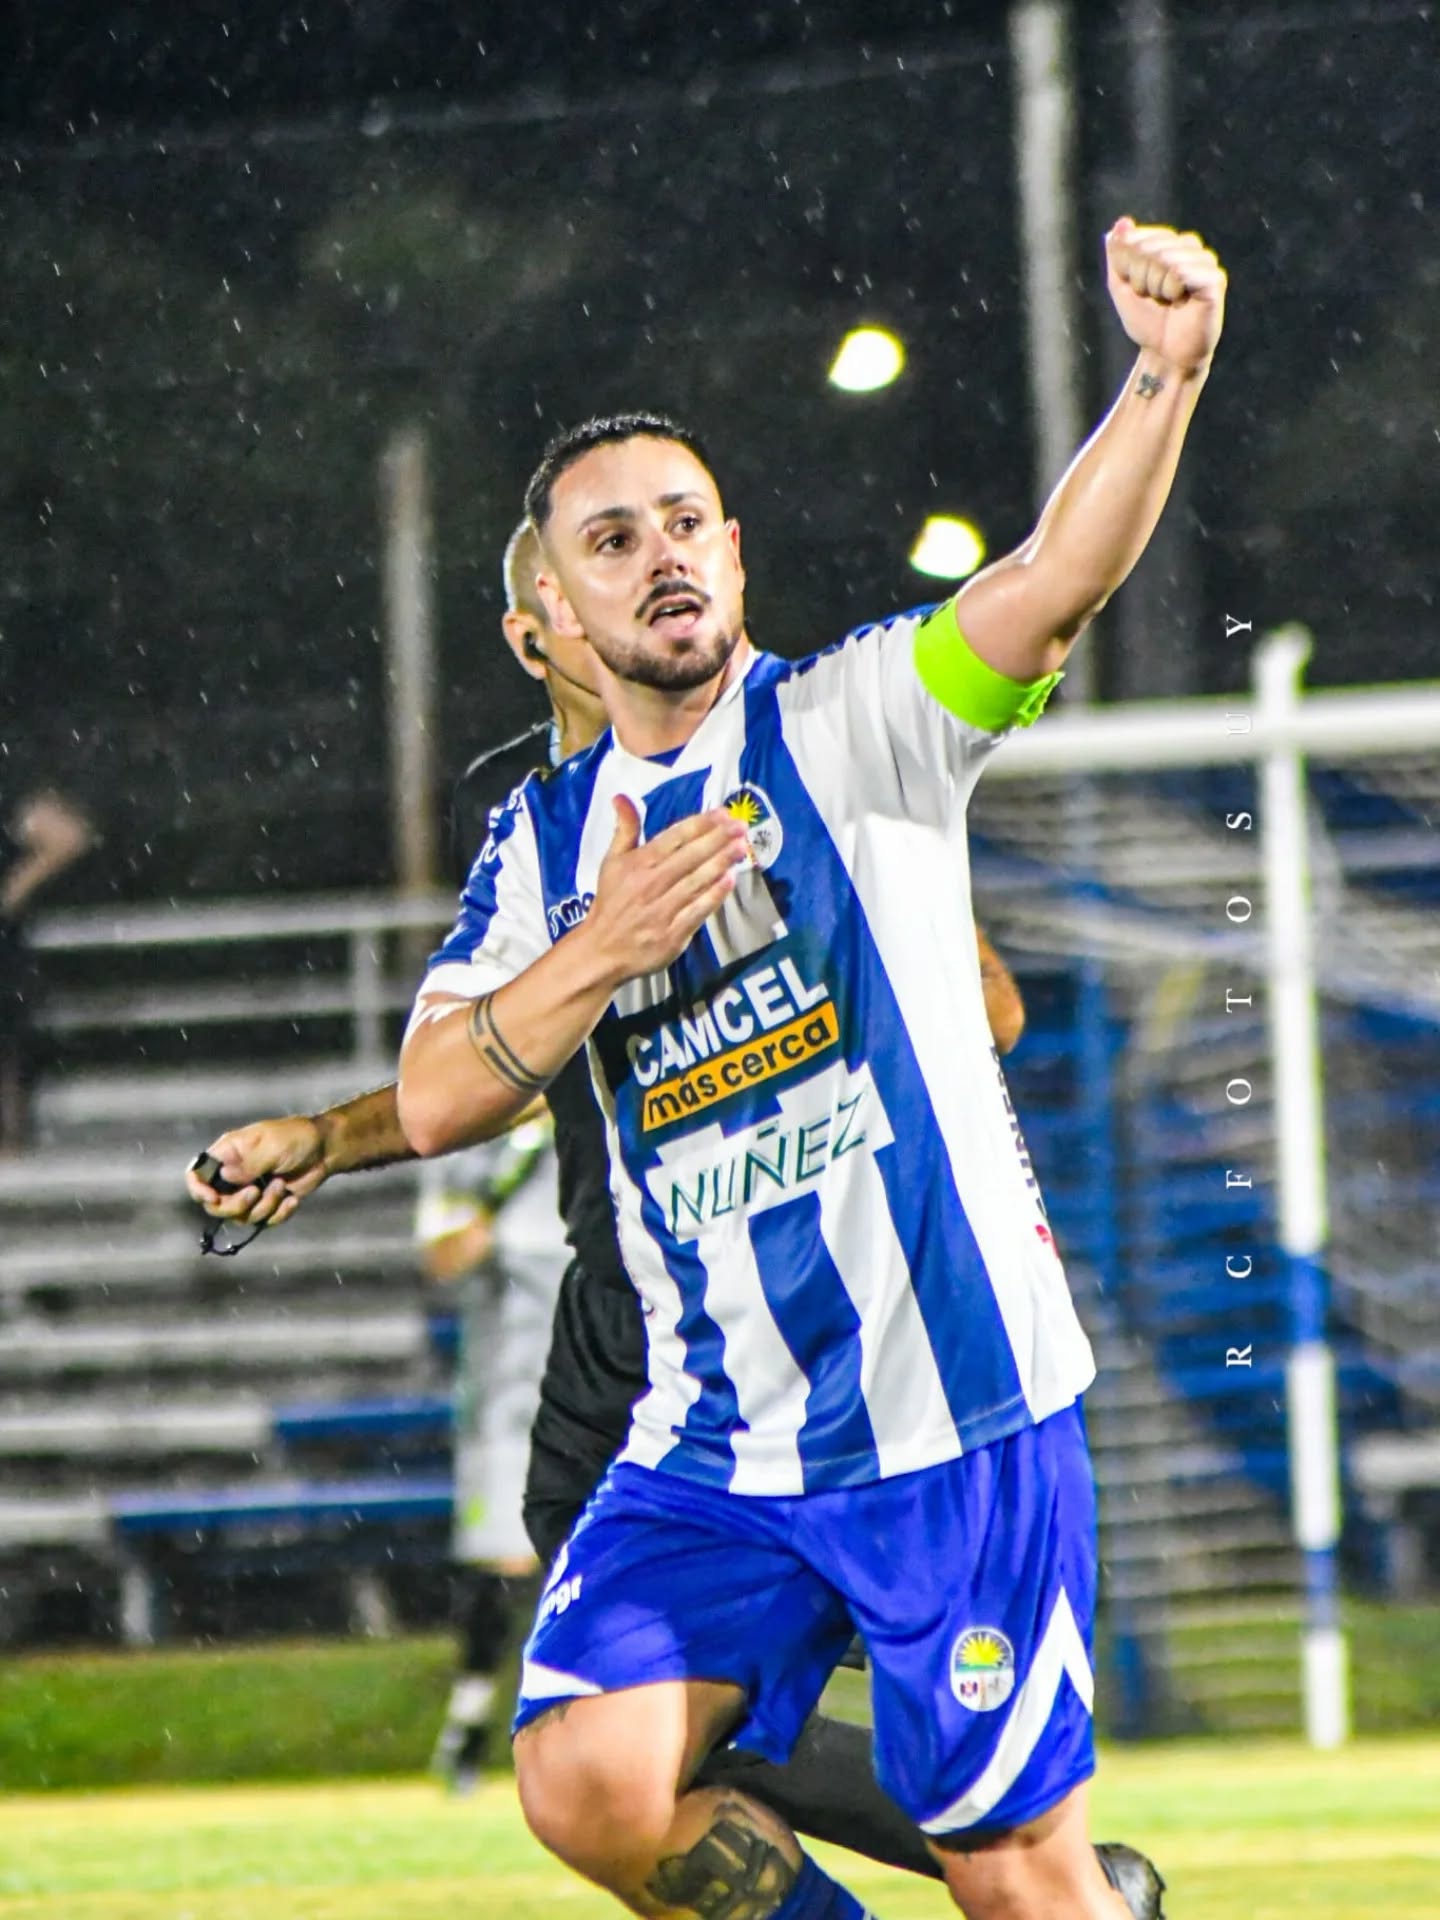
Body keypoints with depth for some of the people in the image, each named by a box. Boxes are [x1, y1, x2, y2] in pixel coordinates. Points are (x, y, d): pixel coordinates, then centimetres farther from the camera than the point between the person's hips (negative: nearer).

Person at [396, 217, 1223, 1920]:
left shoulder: (849, 722, -1)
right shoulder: (545, 842, 11)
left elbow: (1055, 580, -19)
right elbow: (434, 1103, 1)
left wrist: (1165, 371, -37)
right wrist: (599, 952, -16)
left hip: (955, 1414, -4)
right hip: (714, 1452, 4)